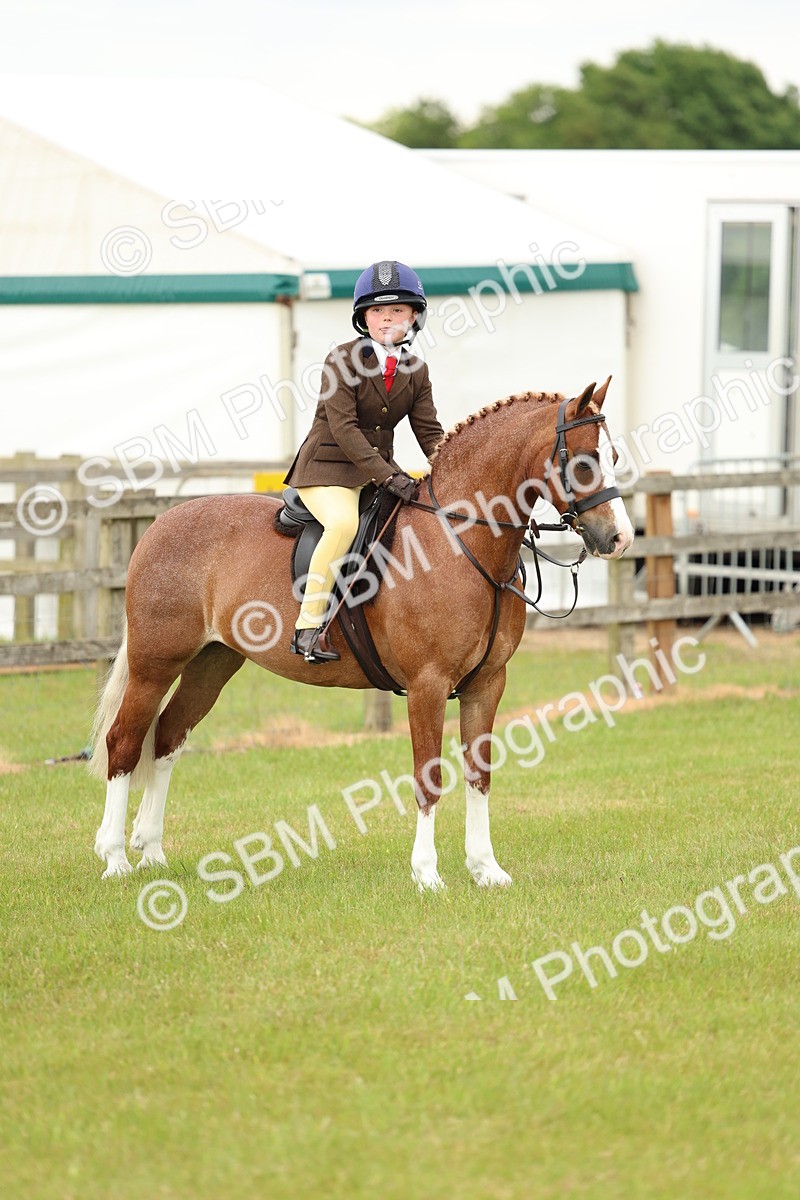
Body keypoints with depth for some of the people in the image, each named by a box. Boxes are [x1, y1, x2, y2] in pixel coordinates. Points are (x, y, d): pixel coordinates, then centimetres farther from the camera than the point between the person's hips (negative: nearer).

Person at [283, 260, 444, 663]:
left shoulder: (415, 370, 7)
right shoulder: (343, 360, -11)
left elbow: (429, 433, 5)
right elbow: (343, 427, -19)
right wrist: (388, 476, -28)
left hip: (380, 471, 7)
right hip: (327, 468, -7)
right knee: (344, 523, -36)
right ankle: (307, 629, -33)